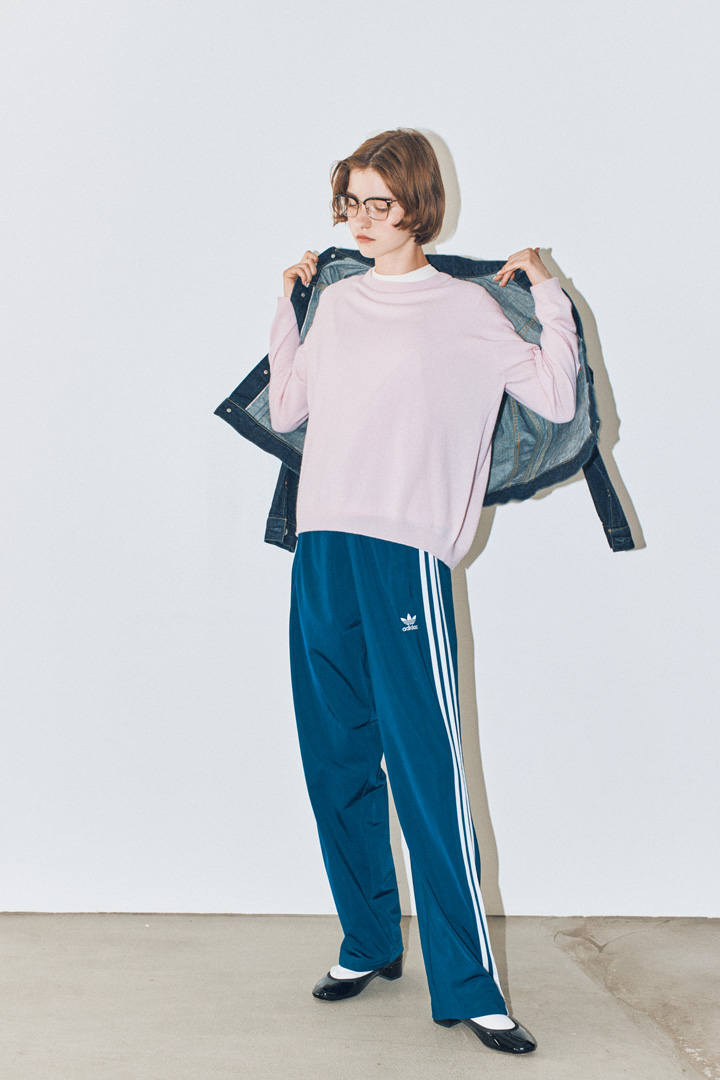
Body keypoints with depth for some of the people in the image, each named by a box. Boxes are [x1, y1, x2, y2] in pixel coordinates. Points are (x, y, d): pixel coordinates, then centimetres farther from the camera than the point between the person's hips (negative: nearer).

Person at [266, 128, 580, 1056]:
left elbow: (555, 398, -2)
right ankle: (368, 943, 25)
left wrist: (549, 292, -1)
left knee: (427, 772, -8)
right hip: (320, 552, 5)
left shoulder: (465, 308, 4)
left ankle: (466, 985, 2)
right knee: (337, 764, 9)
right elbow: (286, 409, 25)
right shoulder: (335, 305, 18)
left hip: (405, 553, -5)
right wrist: (286, 304, 25)